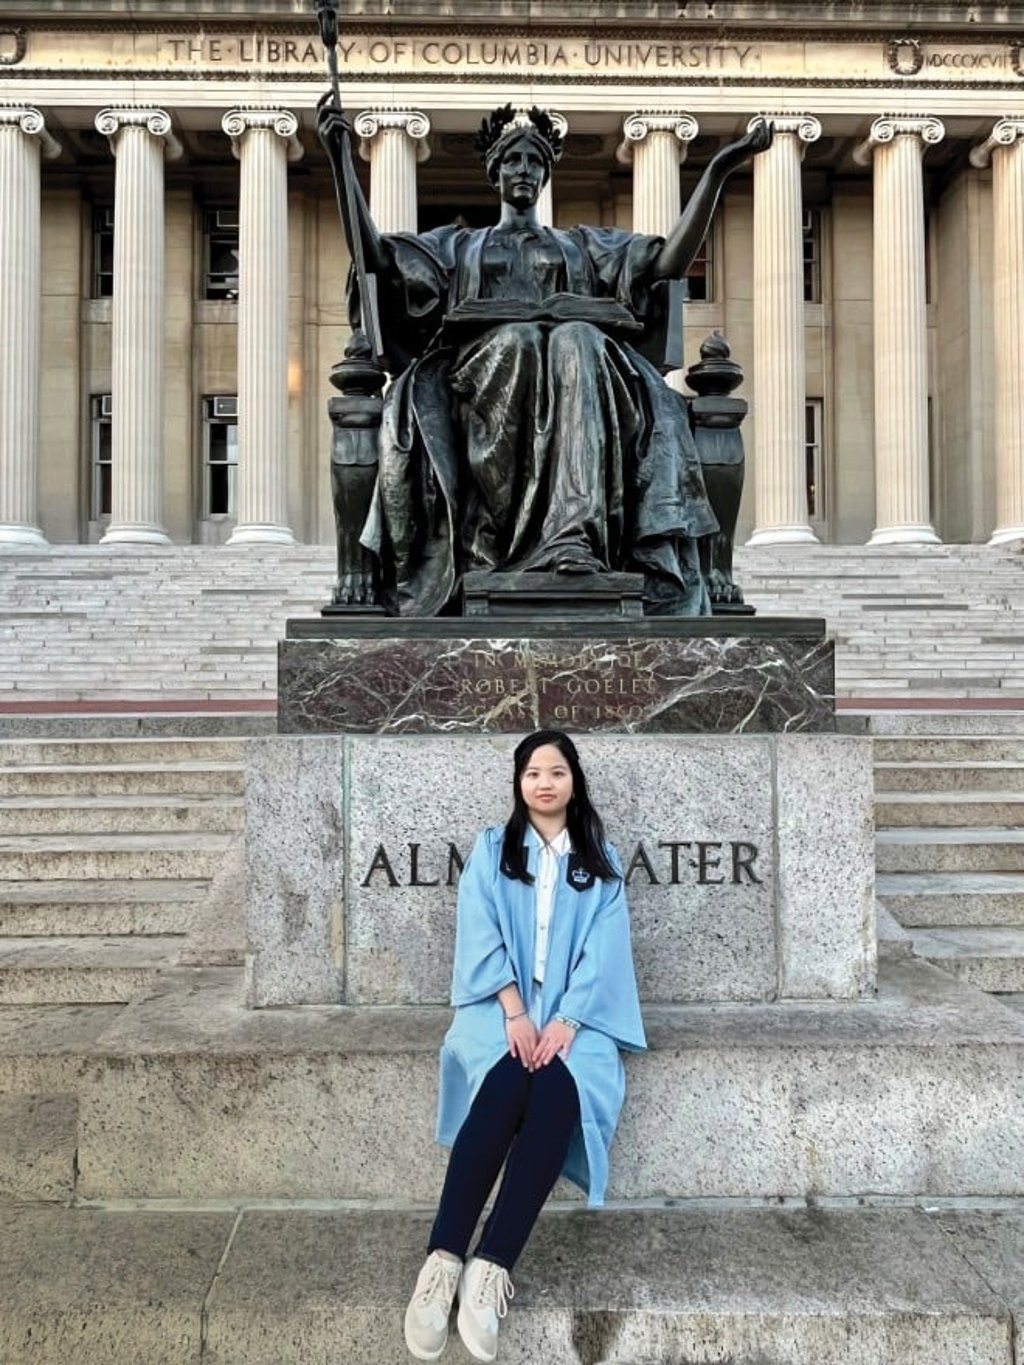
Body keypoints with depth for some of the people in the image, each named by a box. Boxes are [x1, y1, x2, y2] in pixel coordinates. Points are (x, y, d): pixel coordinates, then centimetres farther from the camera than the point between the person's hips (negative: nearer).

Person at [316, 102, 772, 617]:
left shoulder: (584, 243, 33)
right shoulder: (458, 243, 32)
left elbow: (670, 261, 19)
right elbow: (375, 256, 17)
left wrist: (717, 169, 12)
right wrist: (340, 160, 9)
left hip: (580, 351, 1)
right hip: (487, 367, 0)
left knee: (577, 341, -36)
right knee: (515, 341, -37)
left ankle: (575, 535, -53)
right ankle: (572, 535, -45)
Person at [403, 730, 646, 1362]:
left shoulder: (601, 860, 13)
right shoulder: (491, 848, 12)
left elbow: (603, 948, 2)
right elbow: (481, 935, 0)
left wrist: (565, 1022, -15)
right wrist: (515, 1012, -16)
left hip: (575, 1013, 1)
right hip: (500, 1005, 0)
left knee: (557, 1091, -32)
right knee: (505, 1084, -33)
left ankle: (491, 1266, -35)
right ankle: (443, 1258, -35)